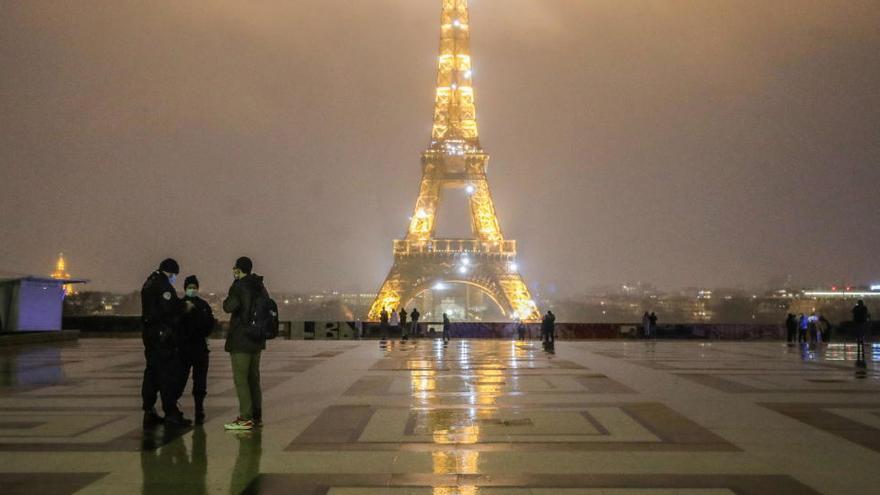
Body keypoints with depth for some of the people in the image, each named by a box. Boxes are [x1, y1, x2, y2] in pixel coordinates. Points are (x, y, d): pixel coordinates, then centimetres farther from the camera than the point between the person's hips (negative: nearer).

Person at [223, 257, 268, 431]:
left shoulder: (240, 286, -13)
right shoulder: (260, 287, 12)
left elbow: (229, 307, -23)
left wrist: (226, 300, -4)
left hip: (240, 340, -8)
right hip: (257, 340, 8)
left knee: (240, 379, -4)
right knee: (253, 379, 14)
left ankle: (246, 418, -6)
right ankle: (257, 416, 17)